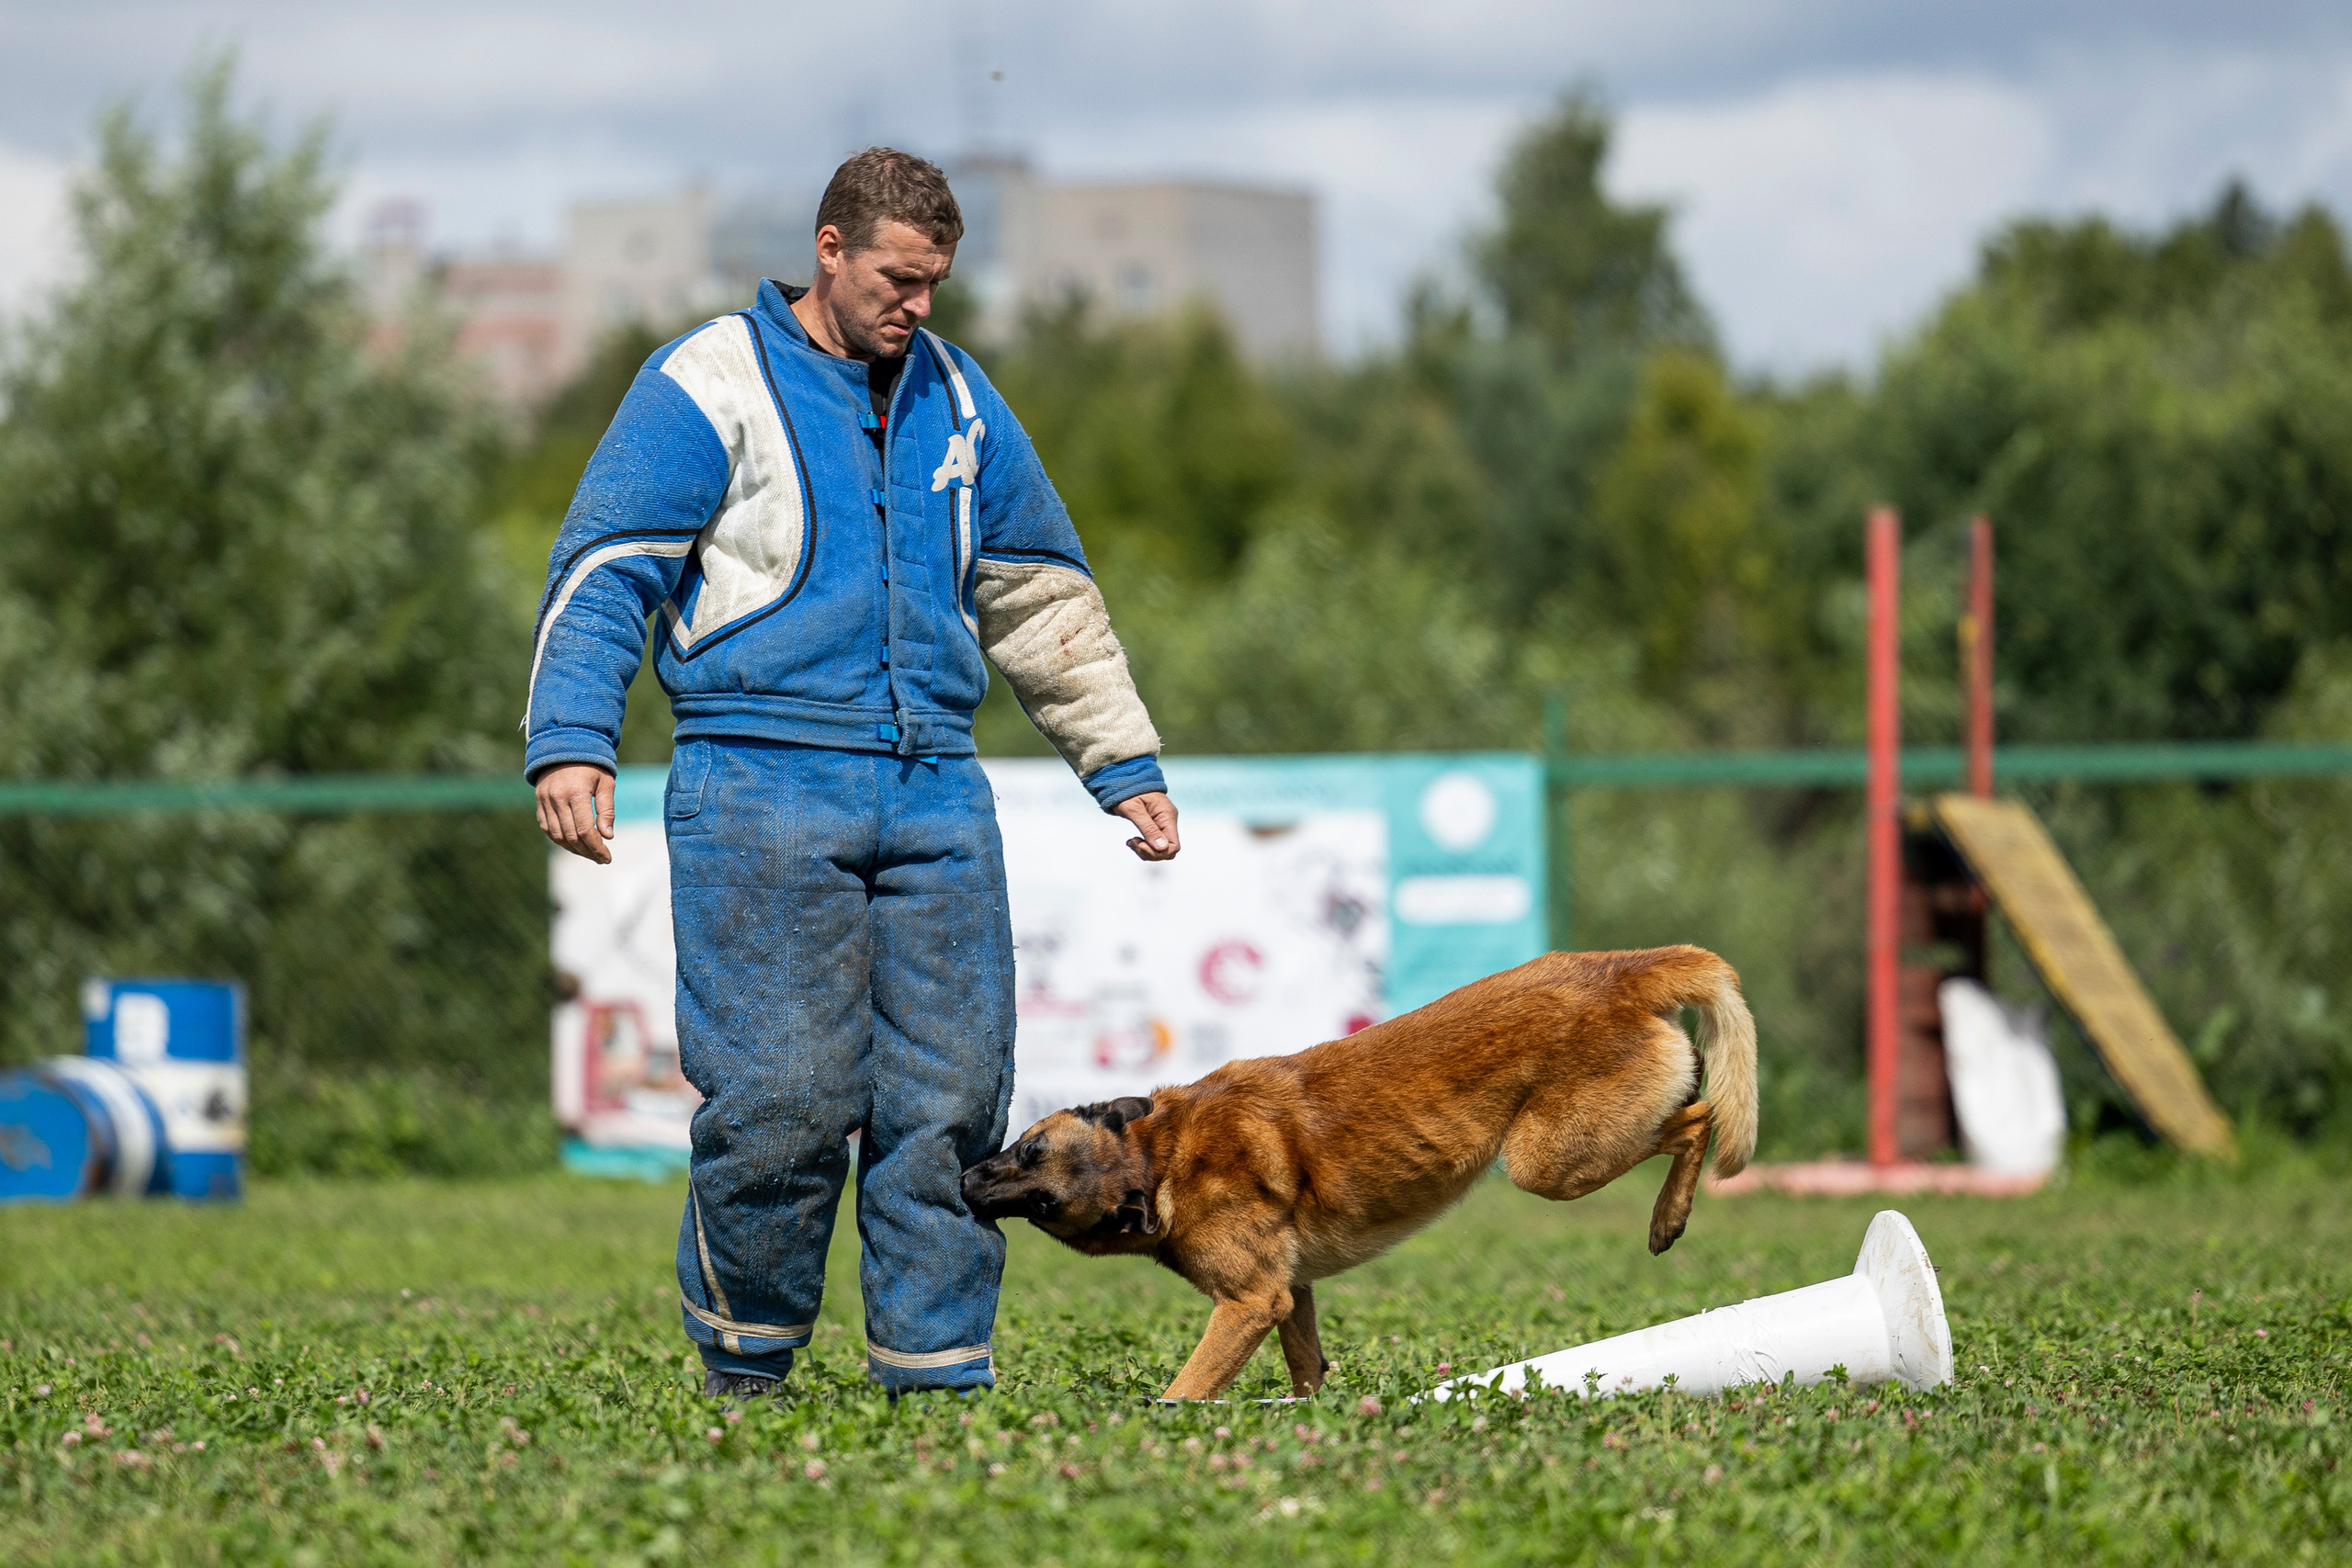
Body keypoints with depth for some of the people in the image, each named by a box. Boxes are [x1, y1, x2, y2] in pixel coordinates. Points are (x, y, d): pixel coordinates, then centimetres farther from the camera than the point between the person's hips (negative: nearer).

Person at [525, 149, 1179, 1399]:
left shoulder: (957, 402, 18)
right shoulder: (710, 385, 0)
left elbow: (1044, 597, 26)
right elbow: (603, 571, -6)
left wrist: (1125, 765, 24)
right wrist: (570, 743, -19)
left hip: (936, 793, 5)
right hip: (764, 793, -5)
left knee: (951, 1093, 0)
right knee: (782, 1095, -10)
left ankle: (938, 1372, 6)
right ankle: (742, 1369, 7)